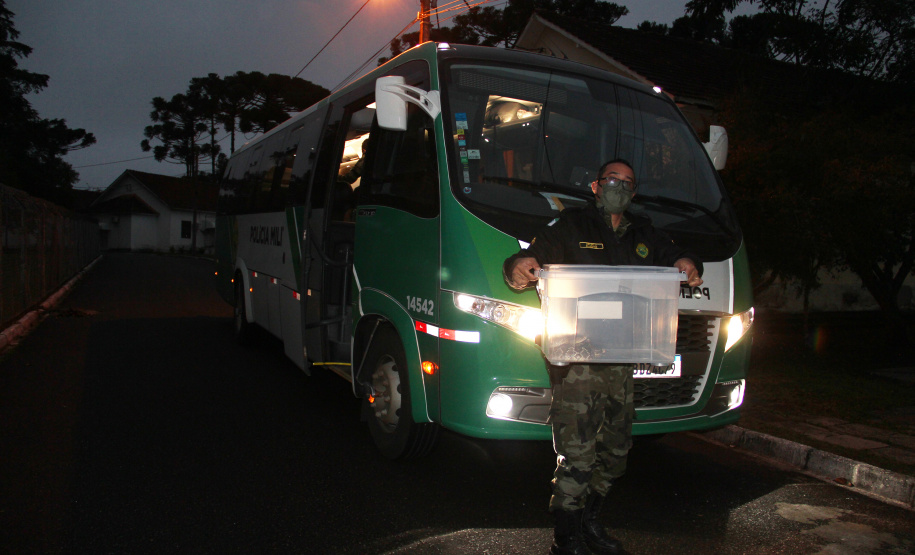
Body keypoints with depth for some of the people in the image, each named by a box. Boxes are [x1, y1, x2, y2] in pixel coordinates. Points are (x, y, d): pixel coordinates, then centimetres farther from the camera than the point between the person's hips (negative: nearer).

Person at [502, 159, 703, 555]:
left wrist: (688, 266, -1)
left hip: (622, 362, 6)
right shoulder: (570, 227, 5)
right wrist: (518, 268, -27)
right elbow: (529, 261, -1)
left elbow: (677, 259, 24)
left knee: (615, 451, 12)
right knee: (577, 455, -8)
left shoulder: (645, 236, 20)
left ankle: (589, 521, 32)